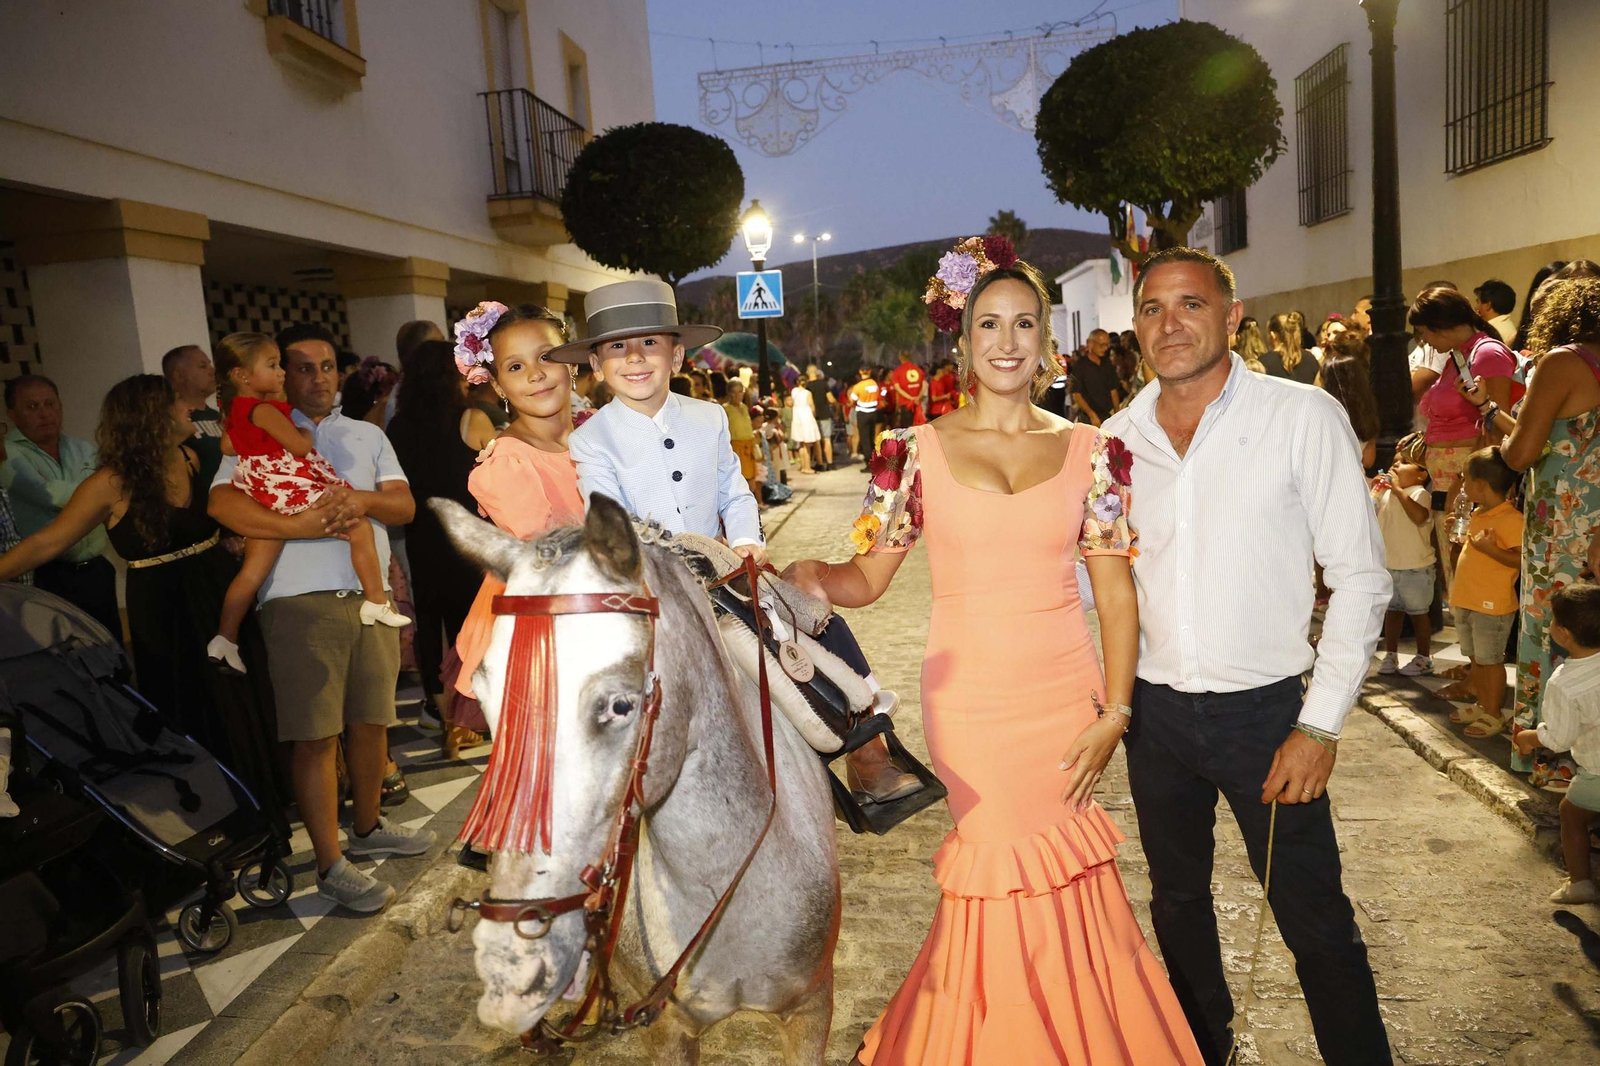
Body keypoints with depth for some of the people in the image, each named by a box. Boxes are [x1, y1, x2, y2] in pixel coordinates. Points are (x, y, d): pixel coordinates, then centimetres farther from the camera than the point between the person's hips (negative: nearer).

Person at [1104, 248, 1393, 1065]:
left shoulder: (1304, 419, -9)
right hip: (1154, 712, 4)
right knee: (1177, 903, 21)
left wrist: (1321, 724, -12)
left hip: (1265, 710, -4)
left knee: (1316, 923, 4)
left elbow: (1360, 578, -9)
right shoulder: (1116, 438, 1)